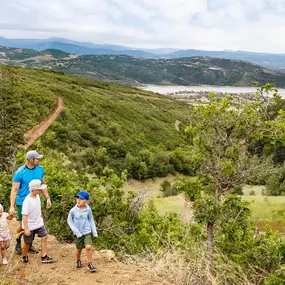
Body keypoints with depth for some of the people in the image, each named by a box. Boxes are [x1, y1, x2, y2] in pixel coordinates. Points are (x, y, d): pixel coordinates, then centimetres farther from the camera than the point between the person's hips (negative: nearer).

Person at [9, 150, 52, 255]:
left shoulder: (40, 169, -3)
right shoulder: (20, 172, -18)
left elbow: (43, 184, 11)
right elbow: (14, 190, -14)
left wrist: (47, 198, 7)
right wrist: (12, 206, -17)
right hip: (22, 203, -4)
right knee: (22, 225, 3)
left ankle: (29, 245, 29)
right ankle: (18, 242, 31)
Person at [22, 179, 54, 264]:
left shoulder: (37, 196, -4)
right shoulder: (27, 201, -27)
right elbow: (24, 215, -25)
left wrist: (41, 218, 20)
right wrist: (26, 229, -24)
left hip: (39, 223, 7)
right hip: (30, 226, -7)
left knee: (44, 237, 1)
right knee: (27, 242, 11)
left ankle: (44, 257, 9)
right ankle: (24, 256, 35)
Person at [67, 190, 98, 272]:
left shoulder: (88, 210, -9)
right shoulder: (73, 210, -13)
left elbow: (91, 220, 3)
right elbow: (69, 221, -2)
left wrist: (94, 232, 4)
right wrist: (76, 231, -8)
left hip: (87, 232, 0)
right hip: (79, 234, 0)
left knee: (88, 247, -16)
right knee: (79, 249, 13)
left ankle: (90, 264, 0)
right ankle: (78, 261, 42)